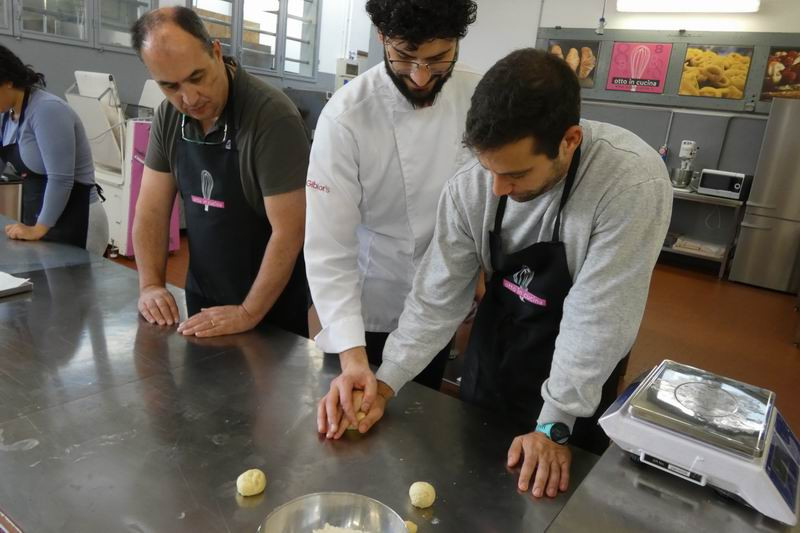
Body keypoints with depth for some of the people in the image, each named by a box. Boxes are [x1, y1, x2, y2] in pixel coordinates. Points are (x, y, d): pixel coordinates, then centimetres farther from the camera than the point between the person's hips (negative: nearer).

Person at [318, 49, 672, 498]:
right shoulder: (471, 188, -20)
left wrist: (555, 423, -21)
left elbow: (597, 316, -27)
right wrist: (385, 382, -18)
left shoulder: (634, 182, -31)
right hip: (489, 358, 4)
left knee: (553, 504, 19)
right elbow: (439, 297, -13)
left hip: (577, 387, -3)